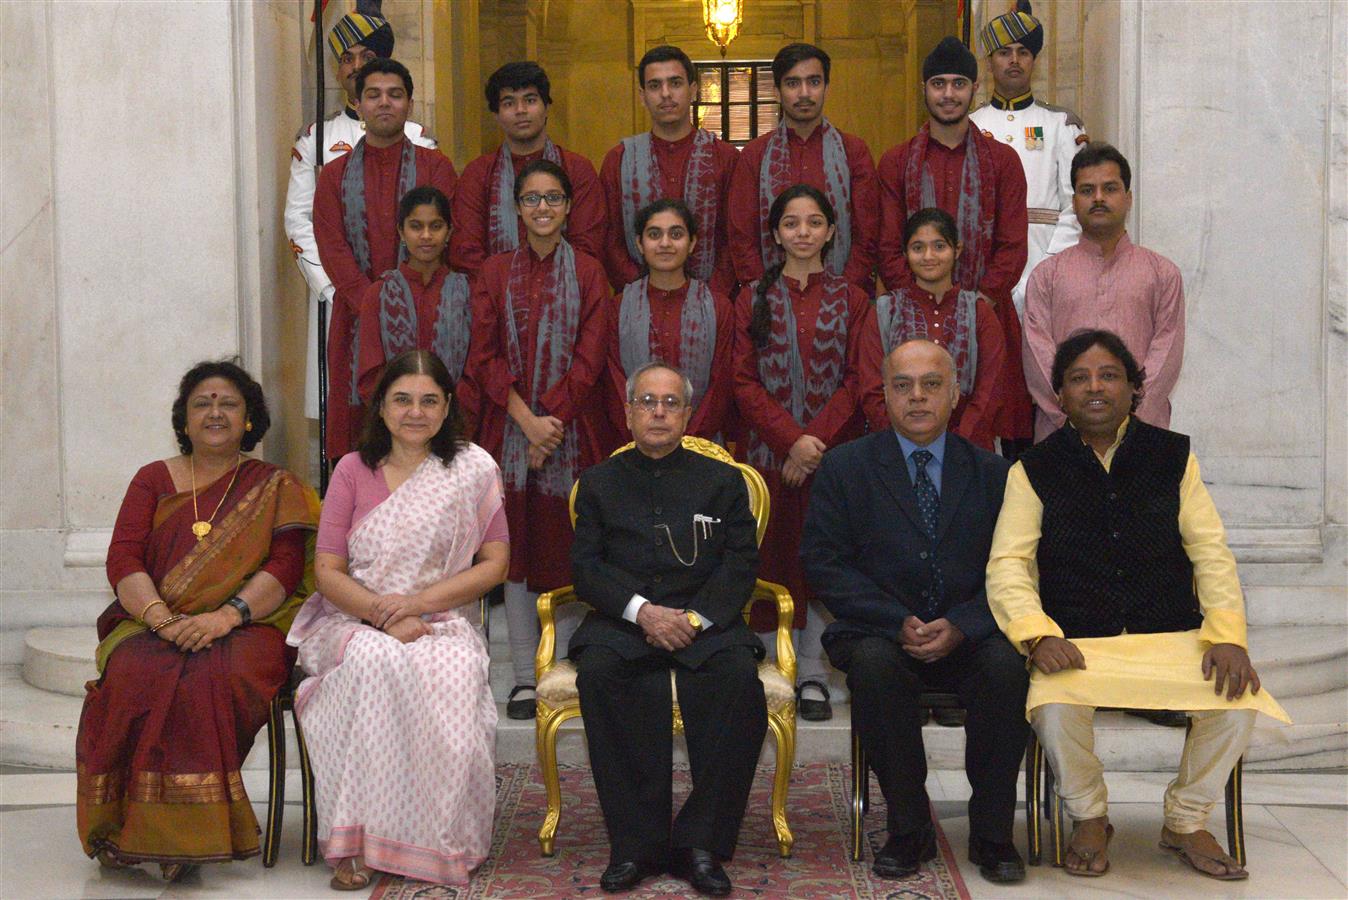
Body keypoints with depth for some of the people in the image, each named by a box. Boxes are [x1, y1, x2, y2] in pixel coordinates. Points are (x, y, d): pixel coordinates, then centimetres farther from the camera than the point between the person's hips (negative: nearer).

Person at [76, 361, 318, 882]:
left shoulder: (274, 489, 11)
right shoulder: (154, 480, 16)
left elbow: (285, 568, -3)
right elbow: (122, 559, 3)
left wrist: (226, 616, -20)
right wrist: (161, 618, -17)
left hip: (247, 626, -2)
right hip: (153, 624, 2)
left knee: (215, 677, -35)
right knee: (134, 675, -32)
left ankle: (188, 834, -26)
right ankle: (127, 830, -24)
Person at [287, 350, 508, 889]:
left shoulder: (474, 469, 5)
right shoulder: (353, 470, 7)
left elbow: (495, 563, 2)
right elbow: (328, 572, 3)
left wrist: (418, 602, -11)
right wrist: (385, 617, -15)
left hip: (442, 623, 0)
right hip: (355, 620, 1)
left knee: (452, 674, -35)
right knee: (374, 662, -35)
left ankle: (442, 844, -20)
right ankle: (354, 840, -29)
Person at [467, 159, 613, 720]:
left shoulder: (588, 274, 5)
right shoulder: (496, 273, 9)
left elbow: (590, 358, -2)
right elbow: (484, 357, 1)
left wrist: (552, 419, -13)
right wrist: (527, 419, -12)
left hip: (572, 426, -1)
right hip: (510, 427, 1)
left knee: (568, 543, -1)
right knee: (516, 543, 1)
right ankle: (524, 677, 7)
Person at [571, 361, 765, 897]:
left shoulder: (722, 481, 17)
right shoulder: (599, 483, 17)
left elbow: (740, 565, 6)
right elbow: (585, 567, 5)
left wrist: (694, 617, -13)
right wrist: (642, 610, -14)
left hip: (704, 621, 0)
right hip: (622, 621, 0)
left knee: (738, 674, -33)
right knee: (597, 670, -34)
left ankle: (701, 842, -25)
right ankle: (635, 842, -27)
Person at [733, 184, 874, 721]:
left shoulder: (851, 301, 8)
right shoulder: (754, 300, 9)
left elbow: (858, 380, 0)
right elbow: (745, 382, 1)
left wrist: (815, 440, -12)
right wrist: (791, 438, -12)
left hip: (832, 450, 0)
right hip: (767, 450, 0)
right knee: (773, 555, 0)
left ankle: (812, 677, 5)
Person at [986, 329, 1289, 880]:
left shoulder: (1172, 456, 10)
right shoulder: (1035, 470, 5)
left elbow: (1211, 551, 6)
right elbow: (1008, 564, -2)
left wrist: (1227, 633, -9)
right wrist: (1038, 635, -19)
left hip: (1172, 635, 2)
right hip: (1077, 643, -2)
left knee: (1237, 700, -25)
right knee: (1055, 706, -33)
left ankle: (1186, 822, 4)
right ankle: (1089, 819, 0)